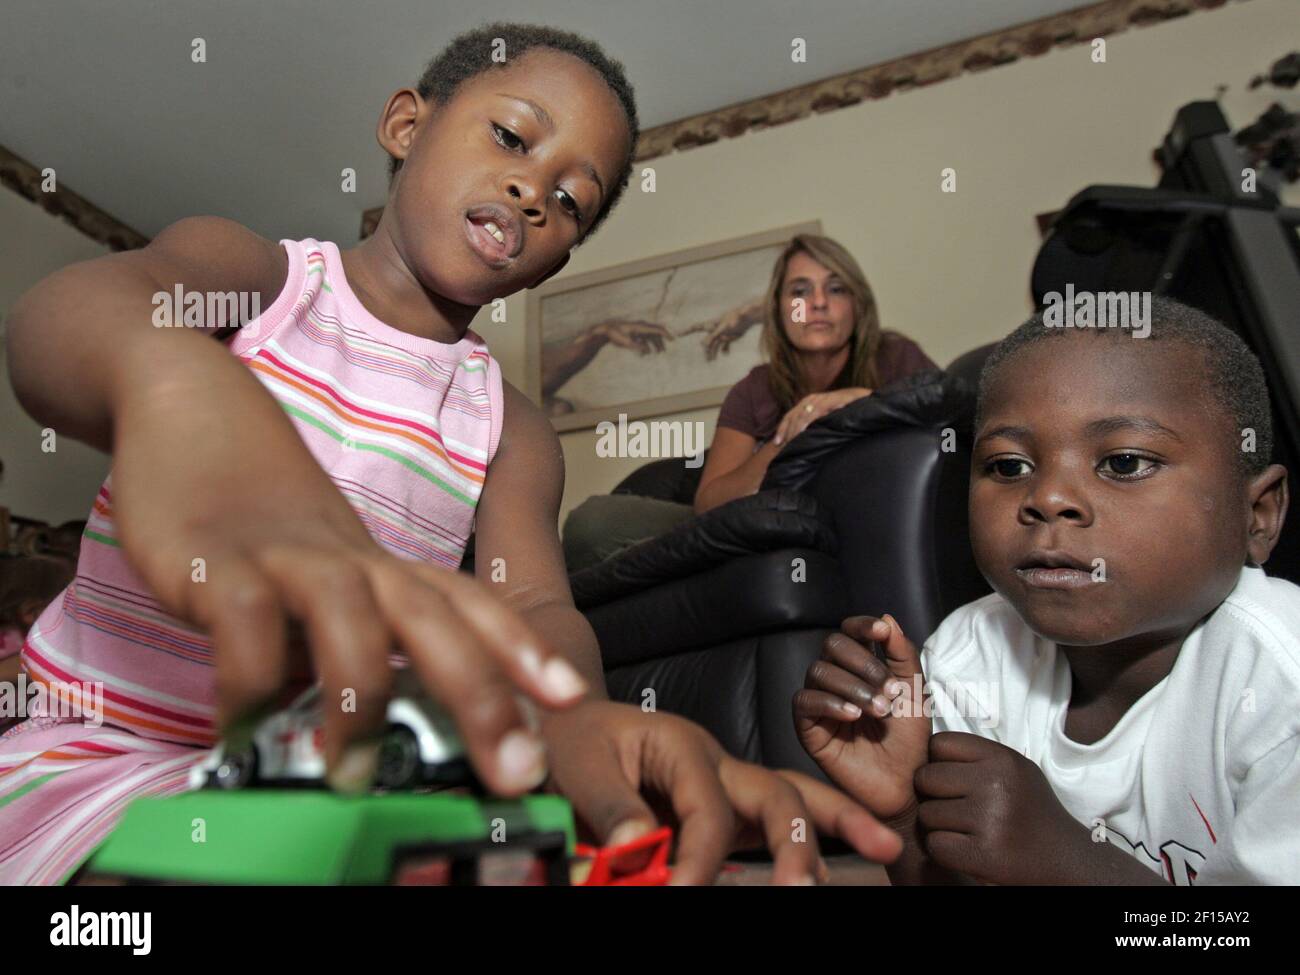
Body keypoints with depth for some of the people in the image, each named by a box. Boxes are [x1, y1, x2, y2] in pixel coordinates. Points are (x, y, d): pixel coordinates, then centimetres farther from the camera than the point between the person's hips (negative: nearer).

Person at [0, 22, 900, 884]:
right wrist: (181, 390, -51)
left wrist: (570, 709, -36)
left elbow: (539, 607, -9)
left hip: (350, 772, 3)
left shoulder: (511, 432, 7)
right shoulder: (245, 272, -1)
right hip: (106, 762, -2)